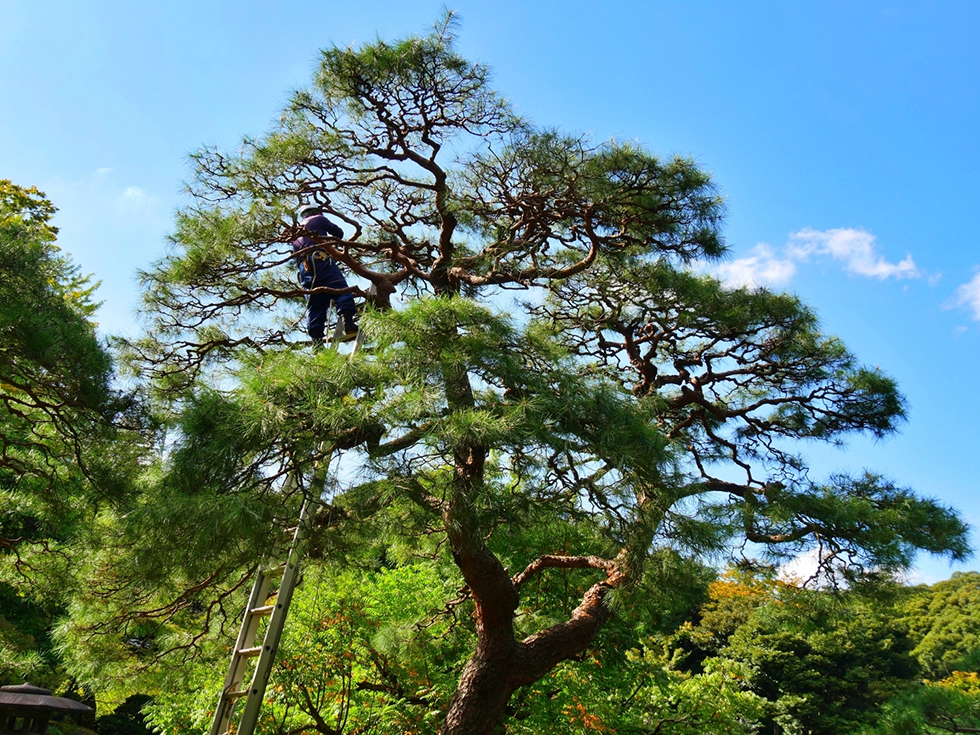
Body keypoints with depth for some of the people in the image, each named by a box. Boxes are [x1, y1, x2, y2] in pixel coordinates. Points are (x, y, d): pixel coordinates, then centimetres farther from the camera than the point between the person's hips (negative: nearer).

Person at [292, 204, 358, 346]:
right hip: (320, 259, -6)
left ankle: (316, 341, -10)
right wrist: (330, 238, 39)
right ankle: (349, 327, -38)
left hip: (304, 268, 6)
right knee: (342, 291, -17)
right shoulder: (318, 219, 20)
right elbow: (339, 233, 18)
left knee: (314, 306, 3)